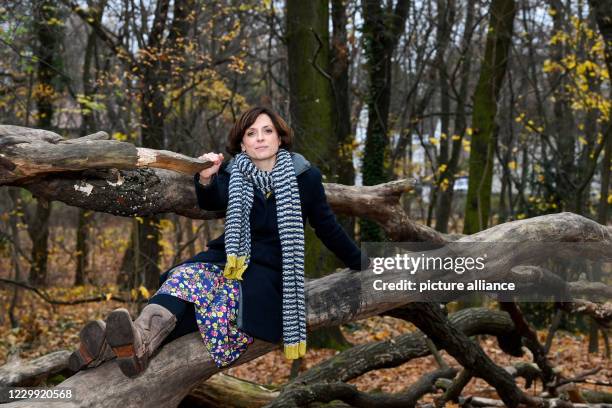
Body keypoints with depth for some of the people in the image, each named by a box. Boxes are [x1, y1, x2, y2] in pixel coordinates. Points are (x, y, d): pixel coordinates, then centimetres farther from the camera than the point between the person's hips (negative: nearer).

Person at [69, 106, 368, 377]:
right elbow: (211, 203, -17)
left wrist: (358, 261, 25)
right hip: (229, 258, 3)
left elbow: (326, 226, 14)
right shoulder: (233, 174, 6)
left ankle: (140, 343, -55)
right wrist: (205, 179, -40)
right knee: (187, 276, -32)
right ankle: (138, 337, -59)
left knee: (218, 305, -35)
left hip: (270, 269, -3)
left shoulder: (304, 177, 2)